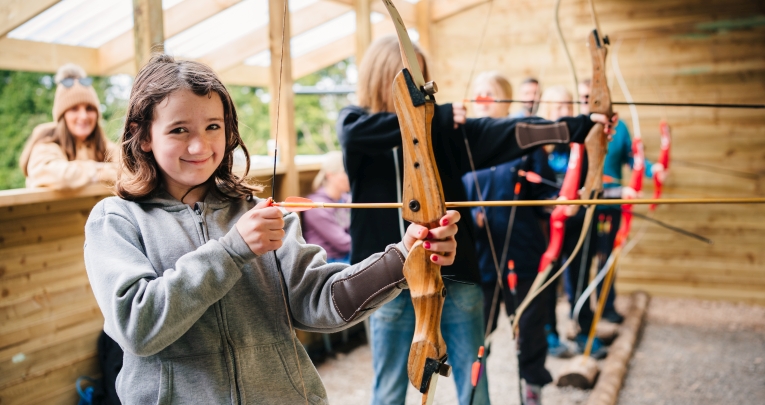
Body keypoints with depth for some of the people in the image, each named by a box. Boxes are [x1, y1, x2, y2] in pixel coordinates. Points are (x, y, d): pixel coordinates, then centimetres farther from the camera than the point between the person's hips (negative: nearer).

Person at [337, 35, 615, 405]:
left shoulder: (444, 127, 4)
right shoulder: (353, 120, 1)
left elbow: (501, 132, -8)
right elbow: (356, 133, -24)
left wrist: (580, 125, -20)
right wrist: (435, 116, -21)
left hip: (453, 274, 2)